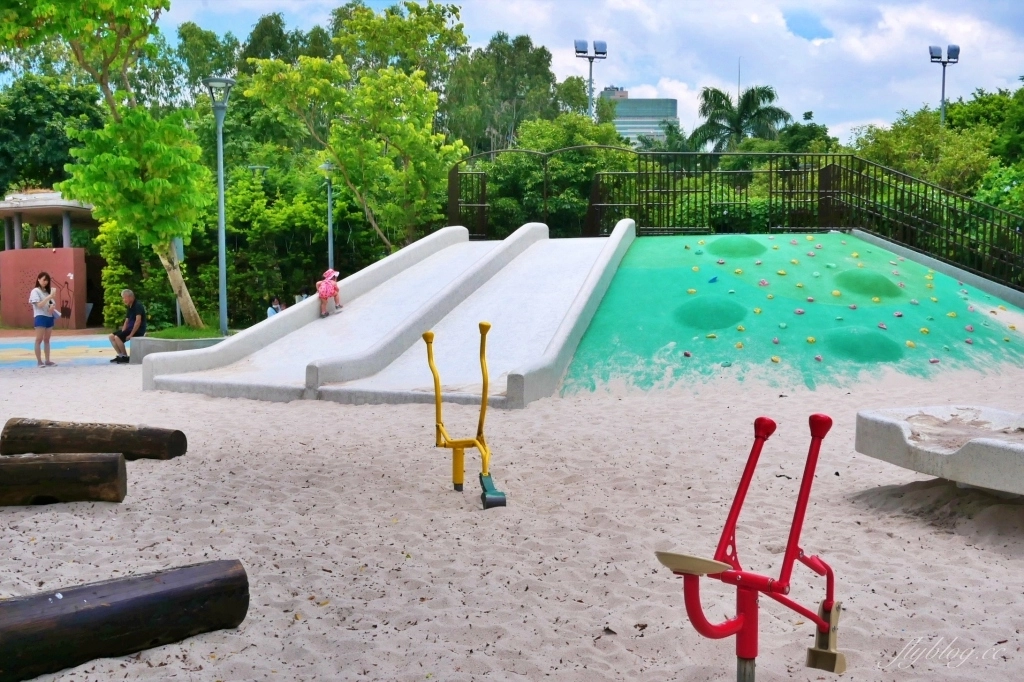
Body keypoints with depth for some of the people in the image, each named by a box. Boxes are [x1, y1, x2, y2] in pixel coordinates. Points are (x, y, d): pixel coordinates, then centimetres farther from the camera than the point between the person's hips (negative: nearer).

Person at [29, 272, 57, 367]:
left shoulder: (48, 291, 17)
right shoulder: (35, 291, -4)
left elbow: (52, 303, 17)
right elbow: (39, 304, -15)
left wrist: (52, 306, -7)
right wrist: (49, 297, -24)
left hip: (49, 317, 7)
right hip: (40, 317, -7)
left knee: (47, 340, 8)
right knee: (39, 340, -6)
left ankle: (47, 361, 9)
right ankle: (39, 361, -6)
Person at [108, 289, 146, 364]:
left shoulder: (138, 306, -15)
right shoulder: (129, 307, 14)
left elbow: (138, 321, -23)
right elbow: (126, 322, 17)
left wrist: (131, 335, -22)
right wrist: (122, 332, 2)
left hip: (138, 330, -10)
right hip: (130, 328, 10)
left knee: (117, 337, -23)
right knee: (111, 337, 4)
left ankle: (125, 357, -10)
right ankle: (120, 355, 6)